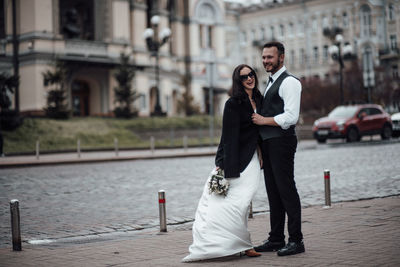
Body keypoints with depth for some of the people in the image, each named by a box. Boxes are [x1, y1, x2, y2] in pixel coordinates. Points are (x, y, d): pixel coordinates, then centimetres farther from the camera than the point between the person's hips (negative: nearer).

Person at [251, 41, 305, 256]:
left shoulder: (289, 82, -8)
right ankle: (276, 239, 18)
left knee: (287, 190, -7)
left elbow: (291, 117, -18)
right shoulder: (270, 83, 21)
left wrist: (264, 120, -11)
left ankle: (296, 241, -1)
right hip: (267, 143, 9)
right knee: (273, 192, 11)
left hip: (281, 142, -9)